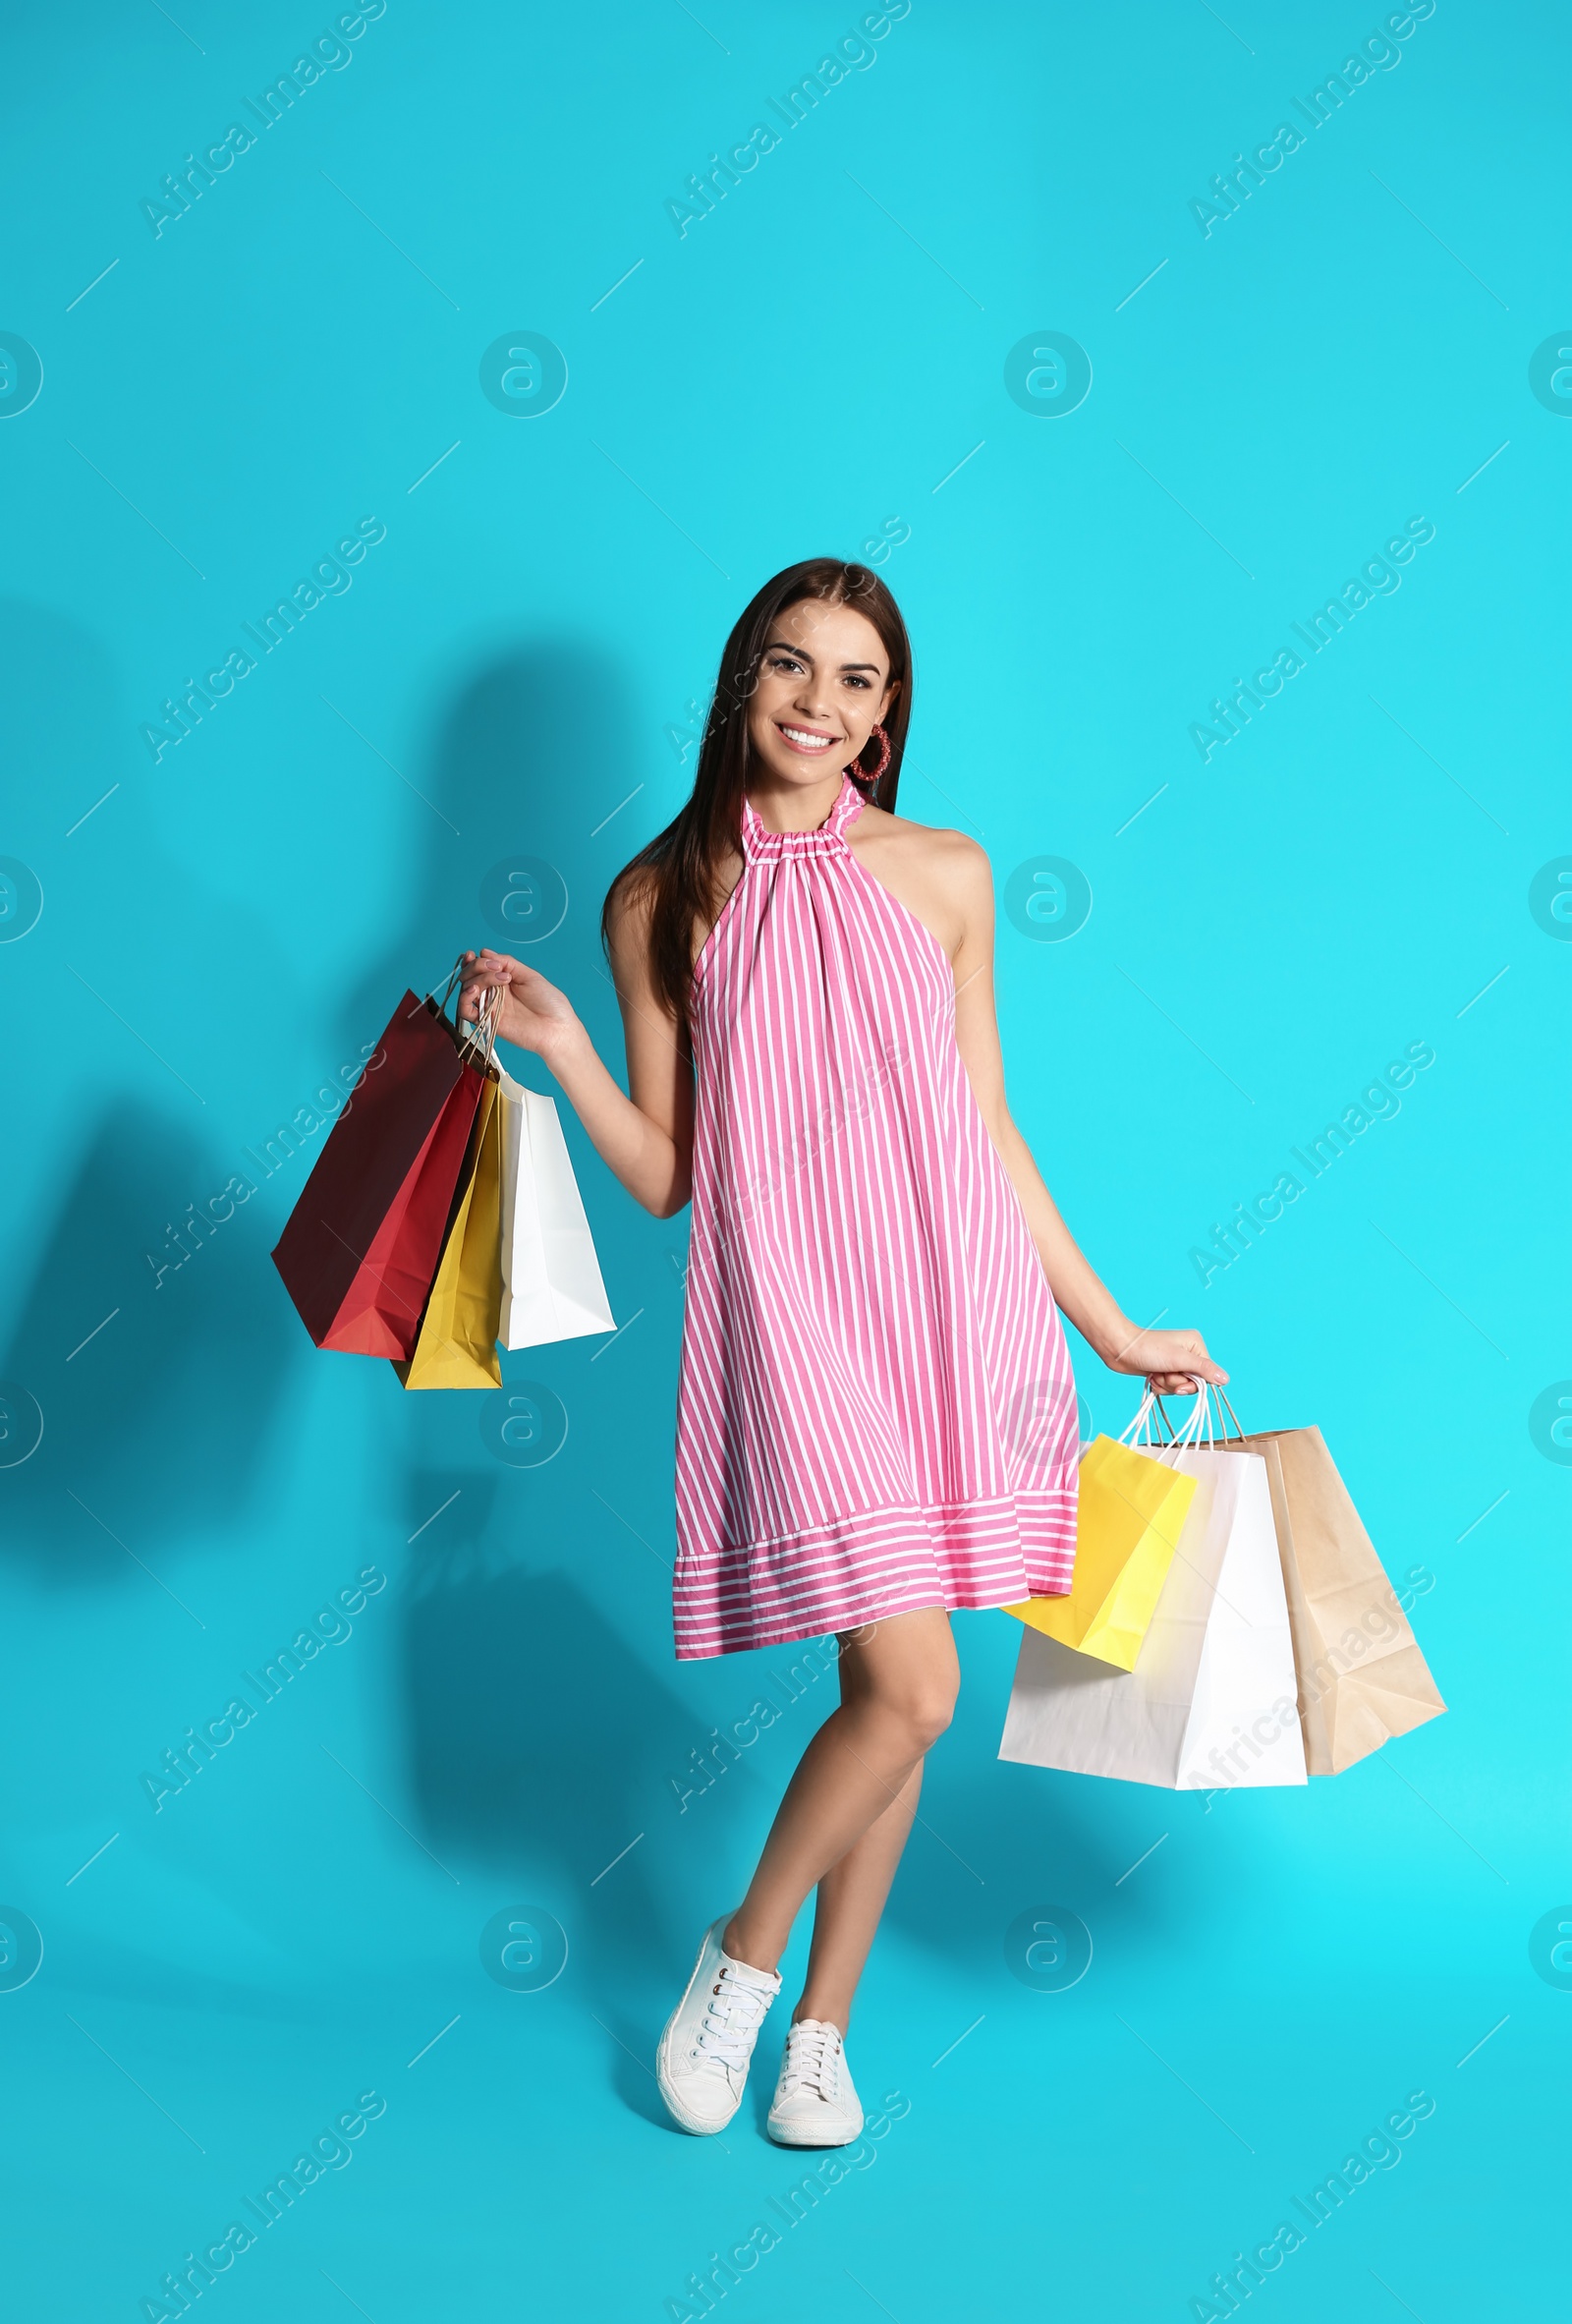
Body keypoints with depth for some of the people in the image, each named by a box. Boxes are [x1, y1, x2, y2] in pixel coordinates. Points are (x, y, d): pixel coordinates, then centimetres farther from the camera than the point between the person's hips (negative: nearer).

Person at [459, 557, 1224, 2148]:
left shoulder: (944, 877, 7)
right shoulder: (660, 901, 4)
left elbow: (988, 1133, 12)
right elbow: (662, 1175, 5)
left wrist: (1114, 1329, 13)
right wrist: (559, 1049, -9)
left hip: (955, 1301, 3)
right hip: (790, 1312, -3)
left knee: (894, 1683, 8)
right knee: (910, 1685, -13)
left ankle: (822, 2022, 27)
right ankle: (744, 1953, 15)